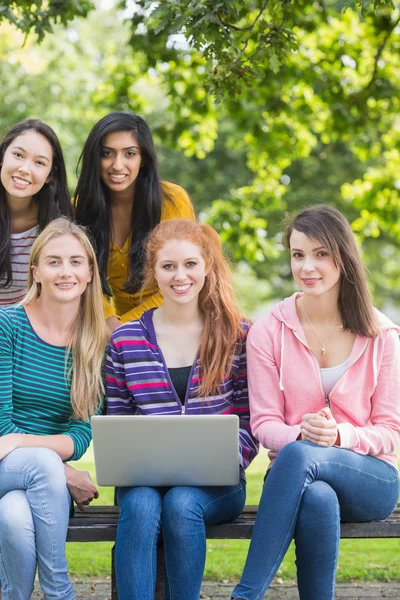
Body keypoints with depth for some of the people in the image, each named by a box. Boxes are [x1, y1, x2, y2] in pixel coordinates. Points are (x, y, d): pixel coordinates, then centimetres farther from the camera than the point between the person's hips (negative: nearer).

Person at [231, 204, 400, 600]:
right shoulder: (269, 332, 3)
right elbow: (263, 423, 1)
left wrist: (339, 435, -19)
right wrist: (301, 432, -23)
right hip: (297, 477, 0)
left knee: (298, 455, -35)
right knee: (317, 499, -39)